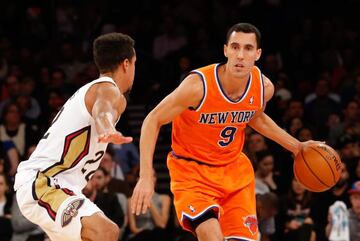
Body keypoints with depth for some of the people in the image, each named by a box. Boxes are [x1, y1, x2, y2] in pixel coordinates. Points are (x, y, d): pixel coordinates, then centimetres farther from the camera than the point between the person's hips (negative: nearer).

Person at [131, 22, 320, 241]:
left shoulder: (264, 87, -10)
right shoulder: (199, 85, -26)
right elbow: (153, 121, -16)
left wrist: (296, 146, 14)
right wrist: (146, 177, -23)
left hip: (234, 170, 5)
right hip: (192, 170, -5)